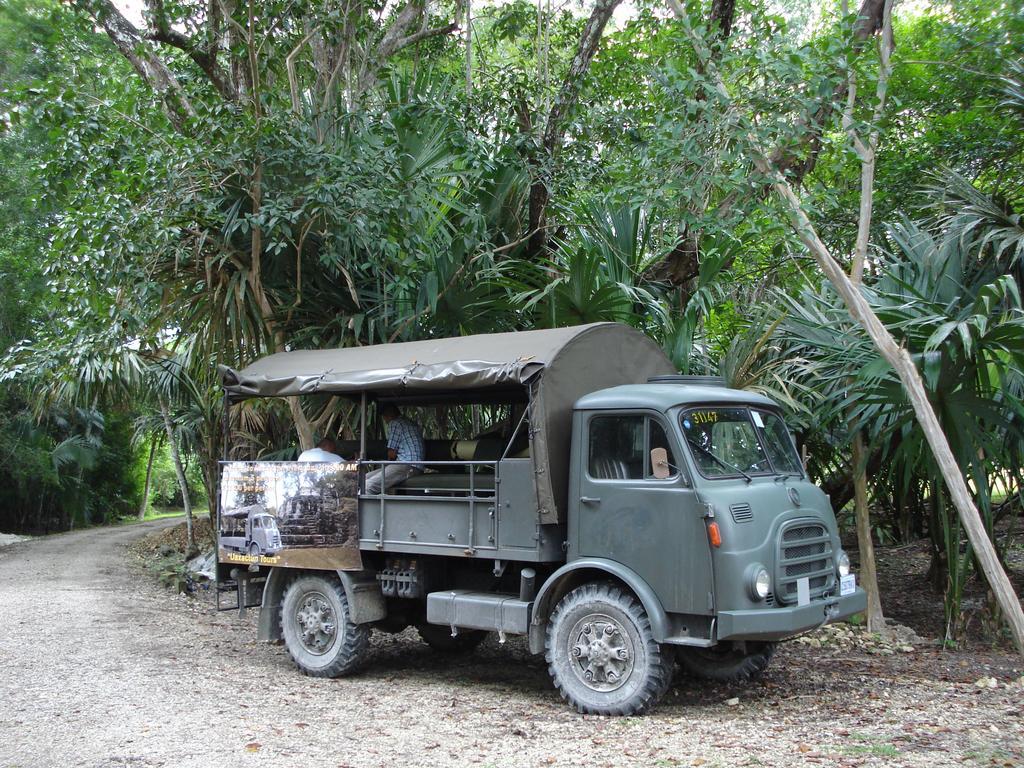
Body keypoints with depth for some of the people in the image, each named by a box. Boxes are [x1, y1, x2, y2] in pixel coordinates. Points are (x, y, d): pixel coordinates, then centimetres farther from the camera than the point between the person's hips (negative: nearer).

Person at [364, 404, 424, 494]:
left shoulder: (395, 423, -3)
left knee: (369, 486, -22)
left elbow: (392, 453, -3)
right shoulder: (413, 424, 25)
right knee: (366, 478, 7)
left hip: (408, 465, -10)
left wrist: (389, 461, 17)